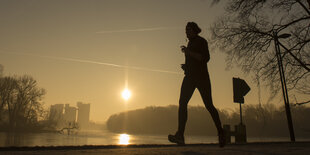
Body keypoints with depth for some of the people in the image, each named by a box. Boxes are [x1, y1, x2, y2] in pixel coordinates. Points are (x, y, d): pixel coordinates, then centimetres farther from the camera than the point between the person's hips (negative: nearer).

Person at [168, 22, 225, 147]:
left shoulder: (201, 41, -1)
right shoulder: (191, 44, 23)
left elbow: (205, 58, -15)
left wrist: (188, 52, -17)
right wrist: (186, 66, 12)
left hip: (201, 76, -7)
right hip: (190, 77, 7)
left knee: (208, 105, -3)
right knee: (182, 102, -14)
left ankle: (221, 133, 17)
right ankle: (180, 135, -21)